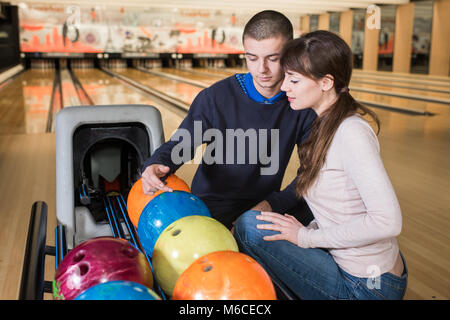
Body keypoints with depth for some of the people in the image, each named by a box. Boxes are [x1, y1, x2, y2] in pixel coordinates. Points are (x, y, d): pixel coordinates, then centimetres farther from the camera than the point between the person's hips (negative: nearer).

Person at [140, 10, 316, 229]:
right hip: (213, 206, -2)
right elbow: (178, 147, -6)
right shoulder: (215, 98, -13)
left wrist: (273, 203, -17)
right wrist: (155, 166, -29)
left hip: (267, 202, 3)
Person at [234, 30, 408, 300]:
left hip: (366, 288, -9)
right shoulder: (327, 126, 5)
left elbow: (387, 221, -28)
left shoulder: (352, 133, -22)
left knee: (250, 226, -13)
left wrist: (308, 237, -21)